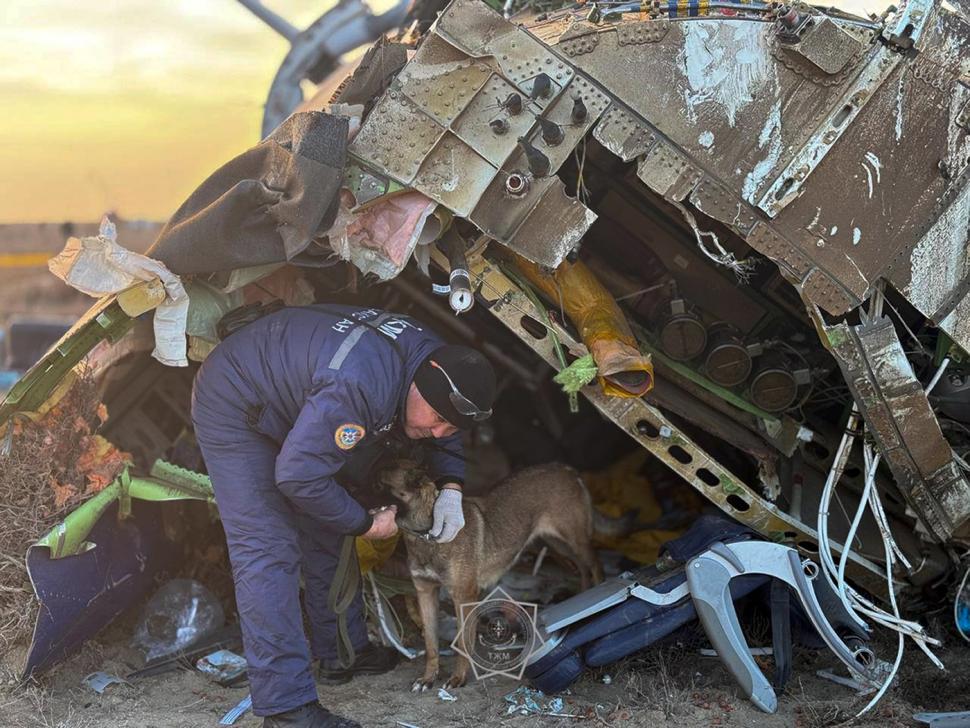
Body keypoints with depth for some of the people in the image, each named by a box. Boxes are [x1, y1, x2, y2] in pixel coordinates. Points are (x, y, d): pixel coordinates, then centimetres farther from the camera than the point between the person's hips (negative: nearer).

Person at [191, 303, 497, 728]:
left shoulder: (437, 360, -12)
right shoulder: (359, 386, -41)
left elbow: (443, 437, 10)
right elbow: (297, 476, -34)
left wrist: (450, 489, -8)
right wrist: (366, 524, -20)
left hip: (290, 403, 9)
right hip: (232, 406, -9)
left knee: (326, 537, 13)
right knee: (269, 550, -16)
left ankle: (342, 656, 28)